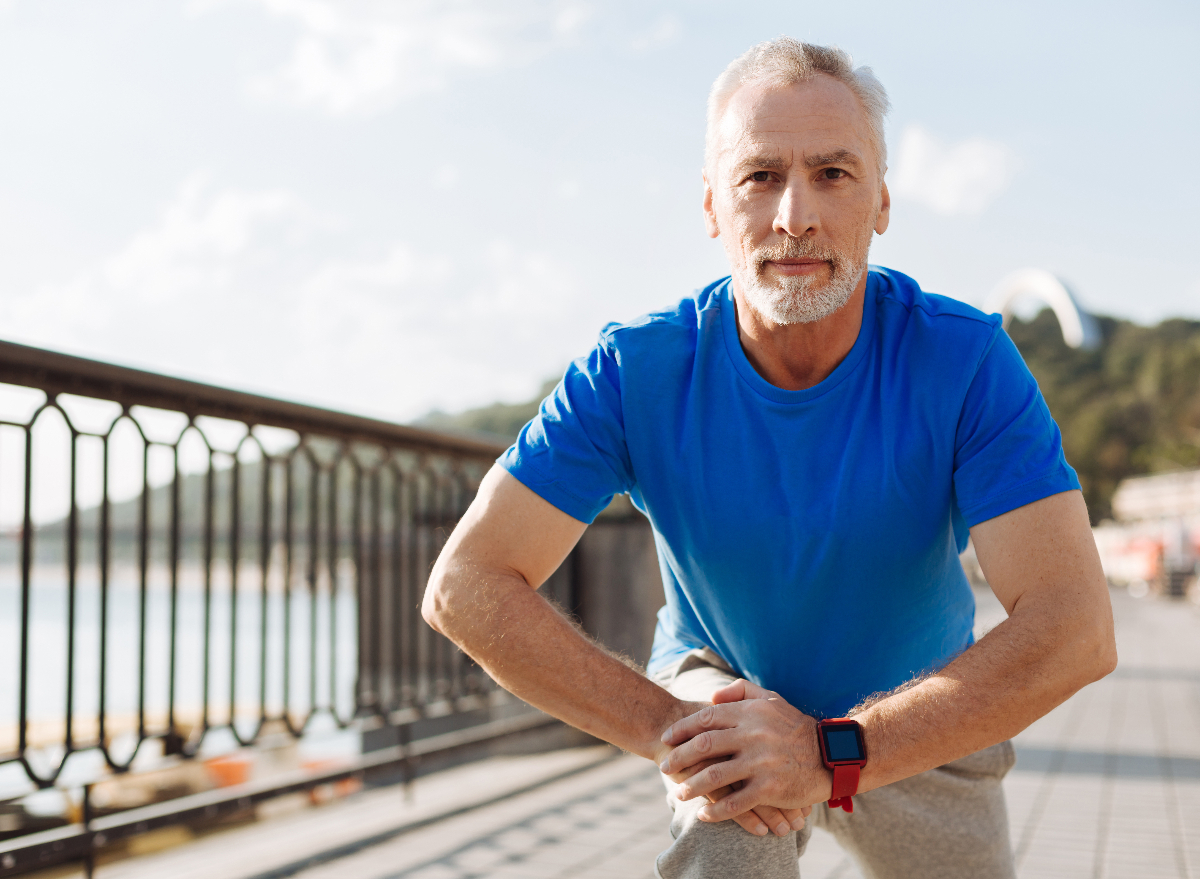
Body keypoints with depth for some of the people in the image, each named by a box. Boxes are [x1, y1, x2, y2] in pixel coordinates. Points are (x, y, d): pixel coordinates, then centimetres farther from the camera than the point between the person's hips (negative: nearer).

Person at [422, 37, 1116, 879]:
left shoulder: (964, 360, -26)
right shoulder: (637, 370, -23)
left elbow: (1075, 627, -33)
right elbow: (464, 586, -25)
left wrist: (833, 754, -42)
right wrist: (666, 726, -34)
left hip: (925, 719, 2)